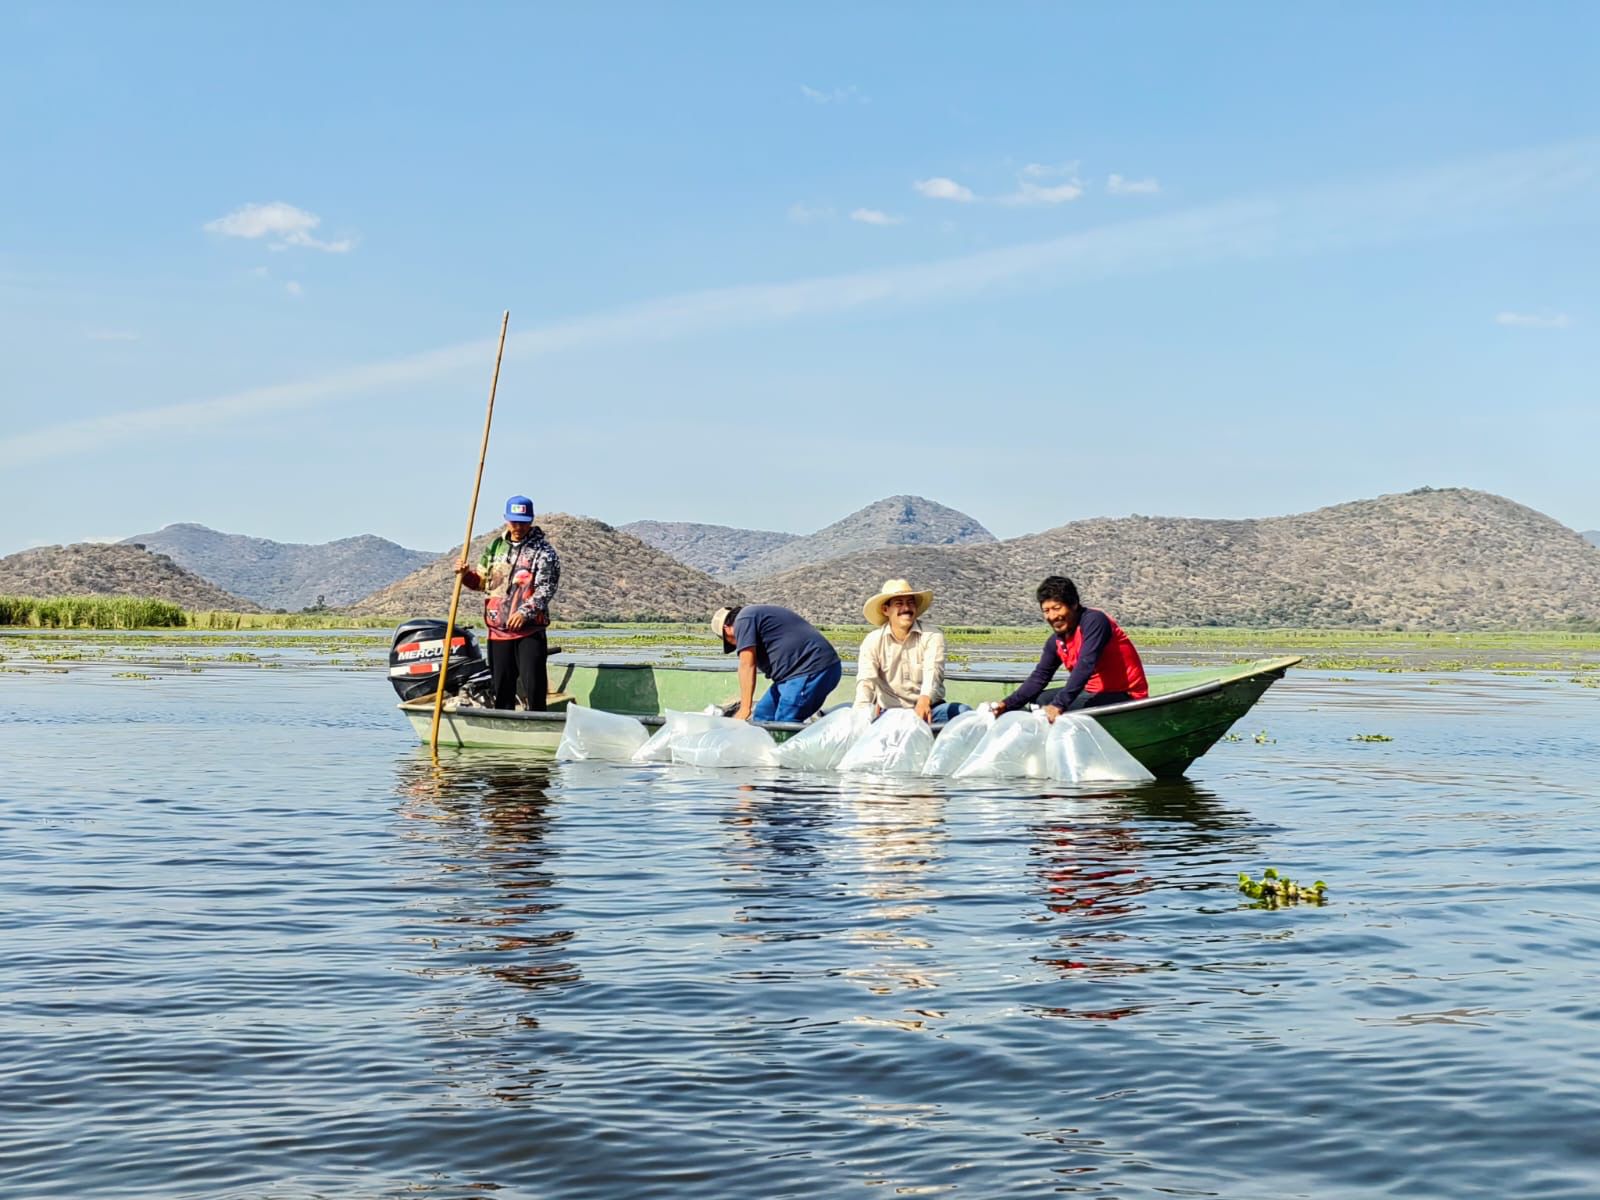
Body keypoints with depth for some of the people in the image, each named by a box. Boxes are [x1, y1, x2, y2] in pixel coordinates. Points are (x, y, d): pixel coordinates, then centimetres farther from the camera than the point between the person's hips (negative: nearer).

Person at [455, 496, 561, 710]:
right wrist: (466, 574, 1)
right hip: (498, 629, 5)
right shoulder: (495, 547, 15)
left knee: (532, 684, -10)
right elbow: (482, 581, 22)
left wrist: (525, 612, -24)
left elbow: (546, 589, -12)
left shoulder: (543, 551, -4)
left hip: (530, 630, -5)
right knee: (500, 686, 10)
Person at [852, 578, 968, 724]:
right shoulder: (872, 642, -1)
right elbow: (866, 679, -15)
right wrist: (863, 710, -38)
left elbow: (933, 671, -20)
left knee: (962, 711, -30)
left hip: (928, 708, 0)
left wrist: (925, 700, -44)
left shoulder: (932, 636, -4)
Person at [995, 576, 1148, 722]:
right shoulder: (1056, 641, 5)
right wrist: (1008, 704, -8)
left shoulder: (1093, 621, -20)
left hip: (1125, 695, -9)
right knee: (1038, 701, 10)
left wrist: (1059, 704, -39)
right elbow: (1039, 677, 6)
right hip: (1095, 692, 9)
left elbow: (1086, 666, -31)